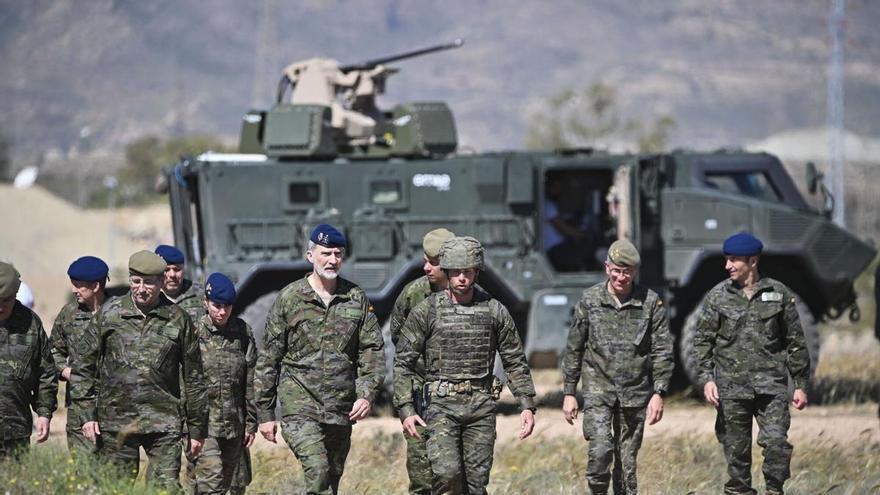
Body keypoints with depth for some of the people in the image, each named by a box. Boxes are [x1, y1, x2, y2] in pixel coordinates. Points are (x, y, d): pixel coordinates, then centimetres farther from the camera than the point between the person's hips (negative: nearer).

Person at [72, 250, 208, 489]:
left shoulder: (178, 320, 3)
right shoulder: (108, 314, 3)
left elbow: (193, 378, 9)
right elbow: (83, 365, 8)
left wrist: (197, 430, 9)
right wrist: (88, 414, 1)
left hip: (163, 425, -1)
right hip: (115, 422, 1)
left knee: (167, 488, -9)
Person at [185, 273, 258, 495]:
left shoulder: (242, 332, 6)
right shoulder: (194, 332, -5)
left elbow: (250, 382, 10)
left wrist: (251, 423, 9)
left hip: (234, 426, 4)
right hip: (203, 424, -4)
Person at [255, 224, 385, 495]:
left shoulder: (357, 299, 8)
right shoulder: (289, 298, 0)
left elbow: (372, 351, 9)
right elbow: (268, 359, 4)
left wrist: (367, 394, -7)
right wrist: (265, 413, 3)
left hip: (342, 410, 4)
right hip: (299, 404, -4)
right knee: (317, 471, -22)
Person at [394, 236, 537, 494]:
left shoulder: (495, 311, 4)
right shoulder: (426, 311, -2)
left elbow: (515, 362, 10)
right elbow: (403, 362, 0)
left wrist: (527, 405, 2)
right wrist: (406, 409, -8)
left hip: (481, 406, 2)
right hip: (442, 405, -2)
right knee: (447, 473, -19)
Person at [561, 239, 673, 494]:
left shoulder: (651, 302, -3)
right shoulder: (590, 300, -1)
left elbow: (663, 351, -1)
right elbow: (573, 349, 5)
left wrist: (659, 393, -9)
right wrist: (569, 393, 4)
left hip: (635, 393, 1)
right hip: (598, 389, -1)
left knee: (628, 460, 5)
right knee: (600, 450, -18)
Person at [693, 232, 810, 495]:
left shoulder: (779, 294, 4)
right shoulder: (717, 296, 5)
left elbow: (796, 342, 9)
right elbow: (703, 340, 6)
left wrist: (800, 384, 7)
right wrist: (707, 378, -6)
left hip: (772, 386, -1)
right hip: (732, 387, 1)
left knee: (777, 442, -15)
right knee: (736, 451, 4)